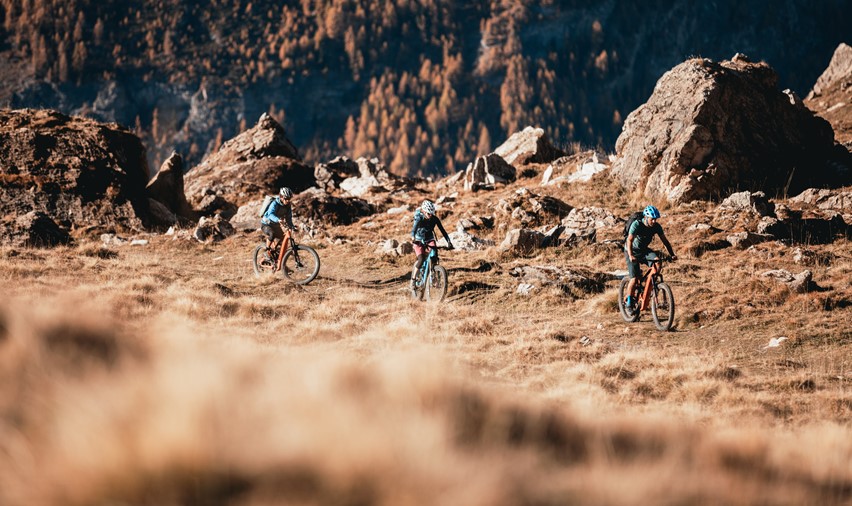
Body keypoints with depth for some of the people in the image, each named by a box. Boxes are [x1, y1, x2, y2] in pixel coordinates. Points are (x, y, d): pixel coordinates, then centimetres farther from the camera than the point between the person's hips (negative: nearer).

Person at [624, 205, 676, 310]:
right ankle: (628, 301, 4)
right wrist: (631, 256, -51)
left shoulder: (657, 227, -14)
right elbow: (629, 240, -36)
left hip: (644, 250, 4)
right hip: (633, 251, -4)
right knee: (634, 279, -15)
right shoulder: (637, 225, -27)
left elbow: (665, 241, -12)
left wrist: (672, 254, -26)